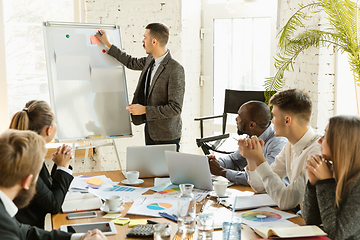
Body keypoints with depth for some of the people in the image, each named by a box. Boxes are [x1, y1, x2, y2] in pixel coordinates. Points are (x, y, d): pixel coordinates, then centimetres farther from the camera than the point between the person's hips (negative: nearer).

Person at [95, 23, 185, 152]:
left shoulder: (176, 70, -23)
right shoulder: (150, 60, 3)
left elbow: (175, 108, -24)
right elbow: (132, 63, 26)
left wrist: (144, 110, -20)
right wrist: (108, 44, 28)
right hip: (150, 129, 8)